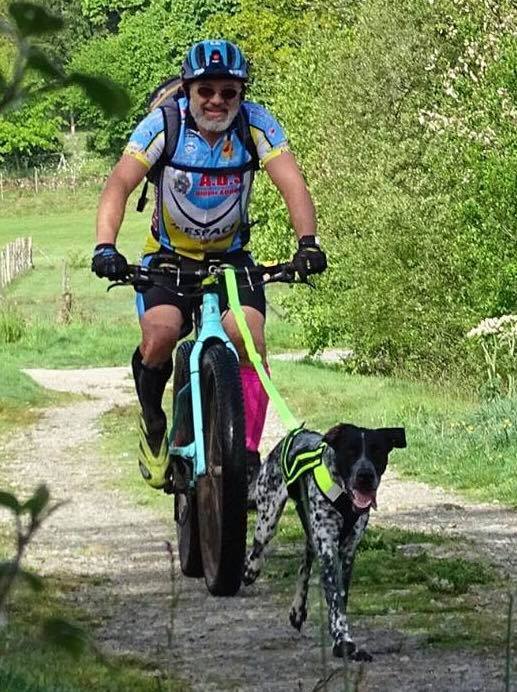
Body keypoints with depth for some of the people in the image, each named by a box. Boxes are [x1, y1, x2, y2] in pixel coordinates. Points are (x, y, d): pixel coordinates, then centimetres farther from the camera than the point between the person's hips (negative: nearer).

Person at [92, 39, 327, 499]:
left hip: (230, 256, 1)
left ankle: (248, 453, -13)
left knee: (248, 338, -23)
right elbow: (119, 185, -26)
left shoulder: (256, 124, -15)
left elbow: (292, 184, -24)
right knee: (161, 332, -26)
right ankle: (152, 417, 3)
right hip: (169, 254, -1)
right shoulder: (164, 125, -18)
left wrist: (307, 243, -42)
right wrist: (105, 247, -42)